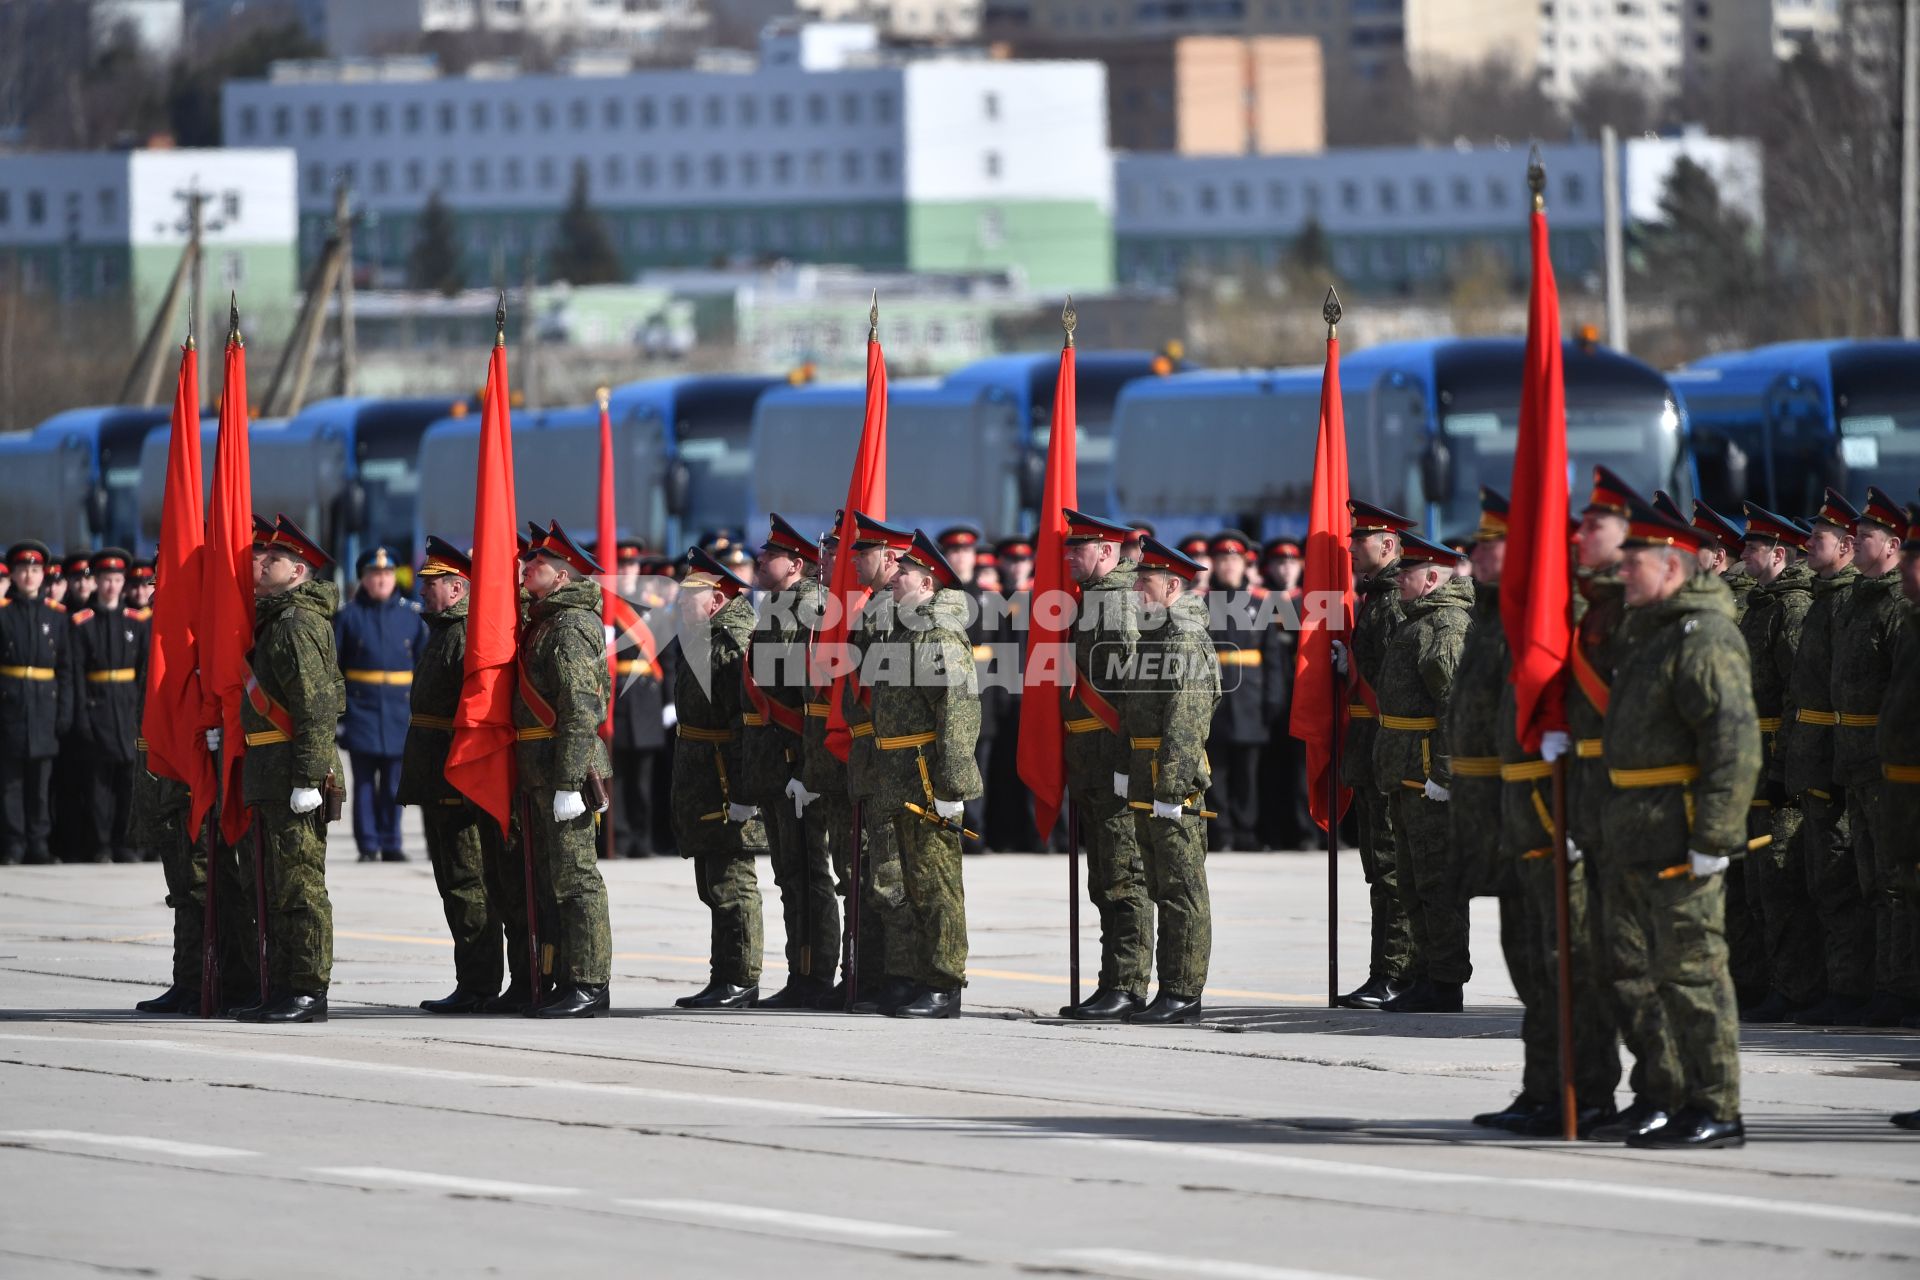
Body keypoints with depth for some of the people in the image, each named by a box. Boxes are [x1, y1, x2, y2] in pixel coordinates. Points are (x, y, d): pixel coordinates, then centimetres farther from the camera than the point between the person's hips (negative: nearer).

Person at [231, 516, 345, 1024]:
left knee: (300, 886, -8)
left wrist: (308, 777, -23)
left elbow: (318, 707, -19)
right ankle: (283, 990, 18)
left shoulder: (299, 625, -14)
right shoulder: (275, 620, 18)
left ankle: (308, 992, -7)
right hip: (268, 773, 11)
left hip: (292, 772, -11)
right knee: (279, 887, 13)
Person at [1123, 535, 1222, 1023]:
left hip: (1174, 787, -11)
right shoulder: (1152, 635, 19)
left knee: (1183, 893, -7)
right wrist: (1134, 788, 21)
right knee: (1165, 892, 12)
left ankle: (1184, 995, -7)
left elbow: (1185, 722, -20)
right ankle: (1173, 993, 17)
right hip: (1146, 791, 11)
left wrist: (1170, 789, -24)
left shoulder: (1187, 639, -12)